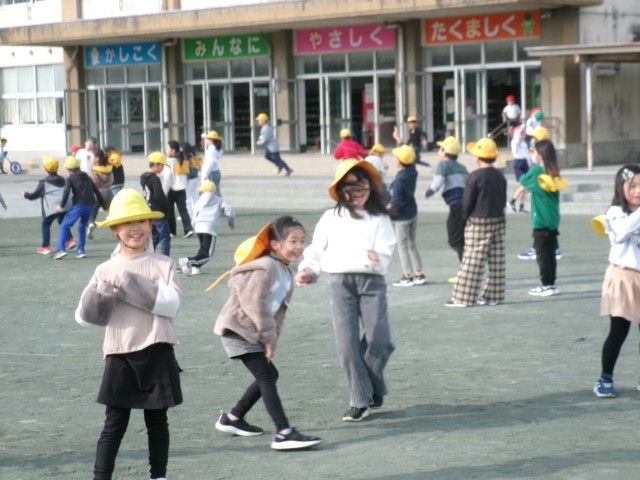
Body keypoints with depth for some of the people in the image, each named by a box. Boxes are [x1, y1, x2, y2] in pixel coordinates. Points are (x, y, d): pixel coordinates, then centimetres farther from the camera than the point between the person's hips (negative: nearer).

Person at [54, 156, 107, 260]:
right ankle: (81, 251, 14)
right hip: (90, 206, 5)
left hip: (78, 205, -5)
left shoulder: (70, 179, 4)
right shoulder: (87, 177, 21)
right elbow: (97, 192, 23)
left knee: (64, 226, 1)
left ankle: (61, 249, -13)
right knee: (82, 227, 23)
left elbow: (66, 192, -13)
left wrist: (61, 205, -7)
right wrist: (104, 206, 29)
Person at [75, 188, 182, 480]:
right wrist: (102, 292, -20)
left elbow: (171, 305, -15)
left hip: (157, 354, 0)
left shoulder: (163, 265, -1)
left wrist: (129, 283, -18)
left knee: (157, 422, 11)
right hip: (120, 355, 0)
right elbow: (84, 316, 1)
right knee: (114, 424, 1)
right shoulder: (105, 270, 3)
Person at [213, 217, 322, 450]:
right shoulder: (266, 268, -19)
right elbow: (255, 304, -24)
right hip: (238, 328, -10)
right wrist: (269, 337, -16)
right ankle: (284, 433, -22)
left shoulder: (286, 273, 12)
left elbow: (279, 309, 14)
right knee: (266, 376, -16)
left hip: (251, 332, 10)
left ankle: (232, 419, 28)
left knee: (268, 376, 15)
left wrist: (272, 339, 3)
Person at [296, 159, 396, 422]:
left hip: (372, 280, -1)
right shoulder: (331, 218, 14)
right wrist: (308, 270, 1)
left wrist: (377, 258, -24)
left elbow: (385, 251, -3)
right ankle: (360, 400, 1)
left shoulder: (380, 219, 9)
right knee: (347, 342, -7)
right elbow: (316, 249, 17)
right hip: (341, 281, 1)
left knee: (378, 340, -12)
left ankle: (373, 388, 15)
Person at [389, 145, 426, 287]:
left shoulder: (399, 180, -27)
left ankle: (408, 277, 8)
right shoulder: (413, 172, -6)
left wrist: (390, 211, -8)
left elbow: (397, 201, -28)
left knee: (402, 246, 4)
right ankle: (419, 274, 21)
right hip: (413, 213, 8)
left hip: (401, 217, -8)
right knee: (412, 244, 18)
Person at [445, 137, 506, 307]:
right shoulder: (500, 176, 5)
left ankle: (464, 298, -3)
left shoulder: (475, 176, -14)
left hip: (478, 223, -6)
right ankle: (493, 295, 11)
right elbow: (503, 201, 10)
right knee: (496, 262, 8)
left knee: (472, 262, -4)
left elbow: (467, 203, -11)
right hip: (498, 222, 6)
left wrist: (467, 217, 7)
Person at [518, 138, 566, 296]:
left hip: (541, 220, -7)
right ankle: (551, 283, 16)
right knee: (550, 252, 12)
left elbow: (523, 181, 1)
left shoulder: (536, 171, -12)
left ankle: (546, 285, -1)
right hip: (553, 219, 7)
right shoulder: (554, 173, 7)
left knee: (542, 253, -2)